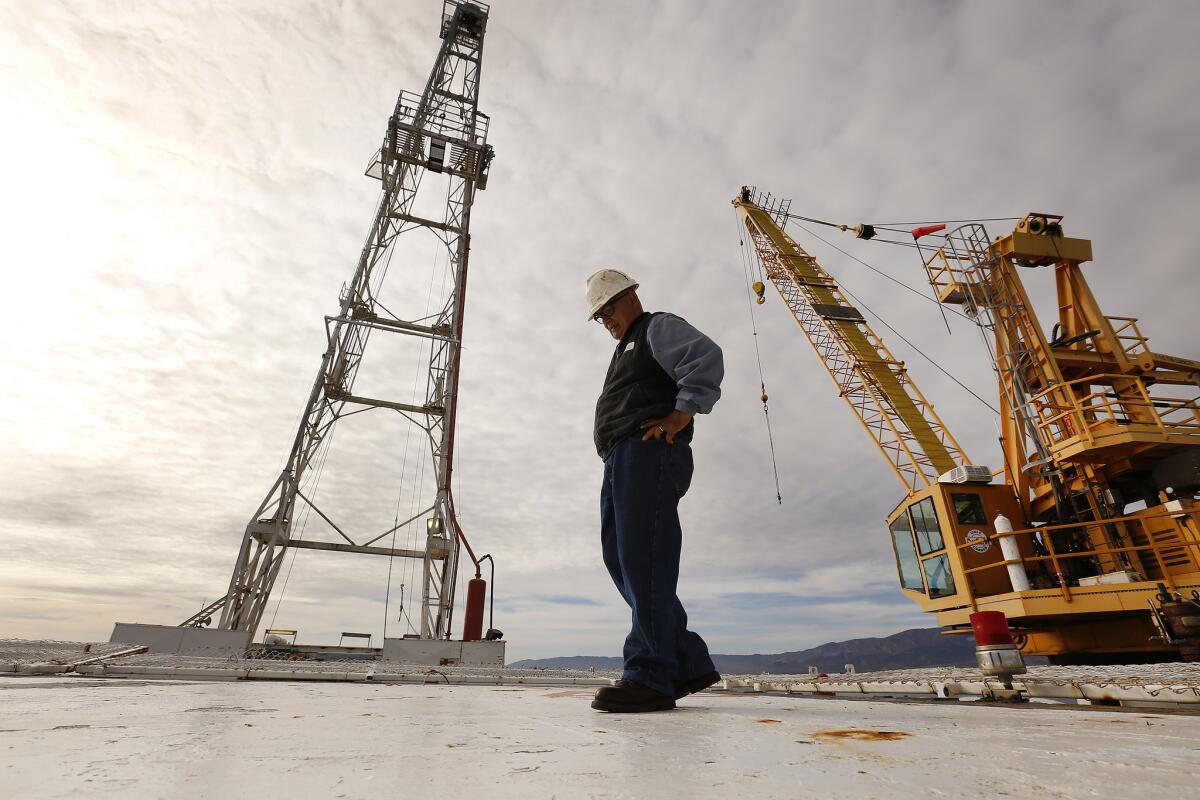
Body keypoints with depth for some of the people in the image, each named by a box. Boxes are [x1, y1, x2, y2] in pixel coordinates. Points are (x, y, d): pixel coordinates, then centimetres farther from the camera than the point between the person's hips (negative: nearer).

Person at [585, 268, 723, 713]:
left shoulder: (659, 328, 8)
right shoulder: (626, 353, 36)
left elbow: (707, 360, -11)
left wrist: (679, 415, -18)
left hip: (649, 454, -9)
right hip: (620, 462, 10)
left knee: (643, 560, -16)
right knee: (621, 561, 3)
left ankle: (650, 676, -14)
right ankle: (689, 663, 7)